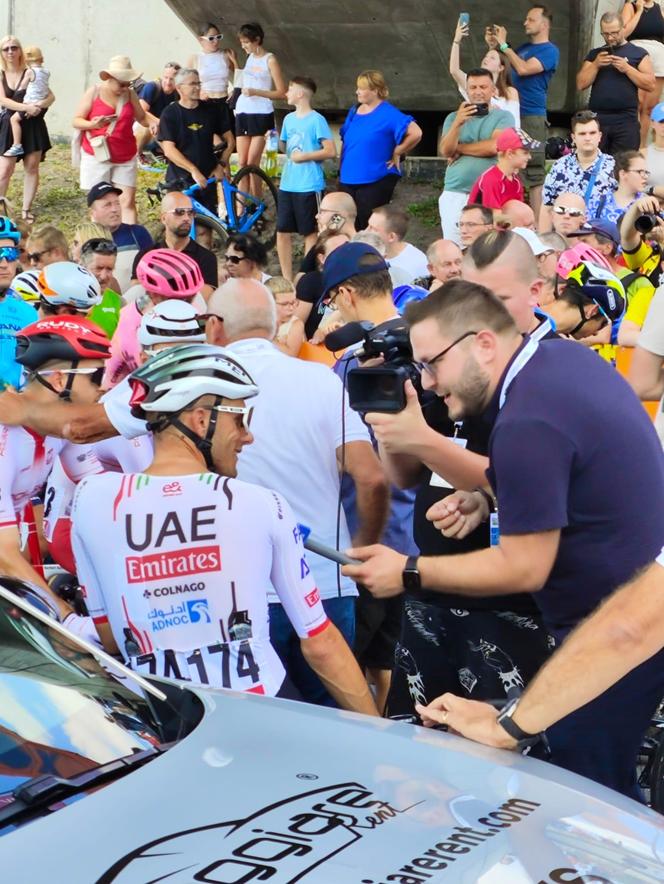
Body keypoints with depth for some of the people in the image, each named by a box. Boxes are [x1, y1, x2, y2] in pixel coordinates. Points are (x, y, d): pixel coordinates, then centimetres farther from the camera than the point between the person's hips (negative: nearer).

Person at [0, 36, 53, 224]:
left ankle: (26, 210, 12)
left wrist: (40, 105, -21)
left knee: (32, 167, 4)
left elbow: (51, 96, 0)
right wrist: (26, 107, -23)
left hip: (32, 125, 0)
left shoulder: (30, 73, 0)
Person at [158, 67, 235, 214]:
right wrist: (193, 170, -21)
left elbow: (230, 140, 13)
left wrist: (221, 164, -1)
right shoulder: (170, 114, -4)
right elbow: (169, 150, -12)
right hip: (180, 181, -3)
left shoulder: (211, 110, 6)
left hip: (207, 178, 3)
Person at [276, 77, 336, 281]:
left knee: (310, 233, 3)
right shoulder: (289, 119, 12)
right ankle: (287, 278, 15)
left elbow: (331, 151, -13)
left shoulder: (316, 120, -9)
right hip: (287, 185, 7)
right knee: (282, 232, 6)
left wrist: (304, 156, -14)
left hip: (309, 186, -7)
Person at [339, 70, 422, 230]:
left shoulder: (388, 114, -10)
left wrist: (397, 153, -10)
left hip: (375, 181, -7)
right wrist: (342, 169, 15)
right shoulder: (354, 111, 12)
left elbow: (415, 133, -18)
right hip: (348, 180, 7)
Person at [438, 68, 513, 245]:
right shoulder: (453, 117, 14)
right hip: (454, 193, 2)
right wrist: (457, 123, -16)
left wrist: (458, 148, -1)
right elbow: (445, 151, 0)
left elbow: (494, 146, -10)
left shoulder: (503, 117, 6)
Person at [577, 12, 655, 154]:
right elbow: (581, 84, 8)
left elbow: (651, 85, -1)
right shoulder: (594, 54, 15)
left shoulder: (638, 53, 6)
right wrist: (596, 65, -7)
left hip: (626, 120, -2)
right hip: (597, 118, 2)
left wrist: (627, 68, -11)